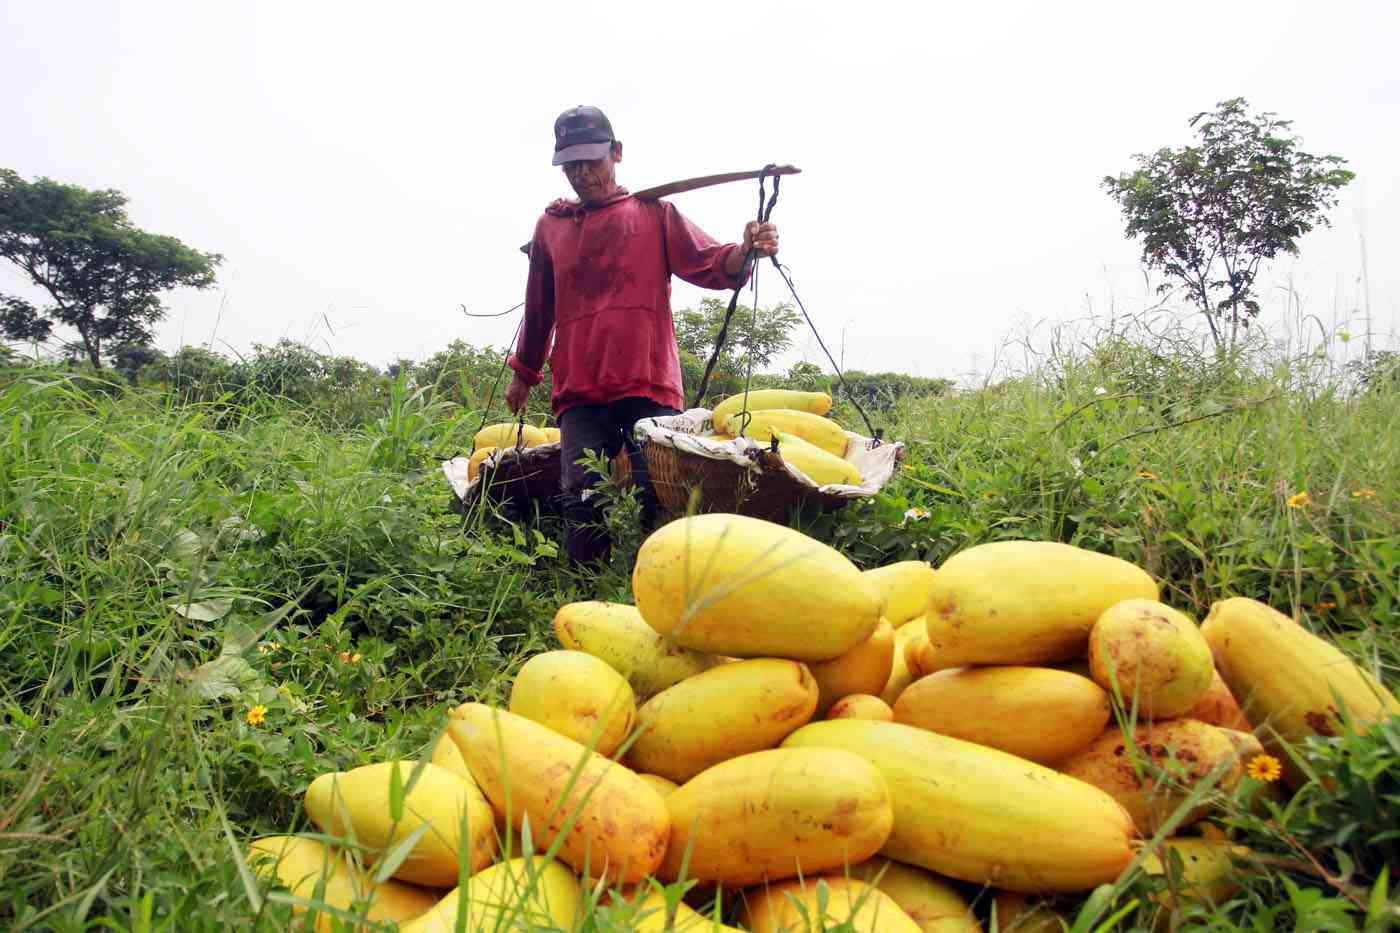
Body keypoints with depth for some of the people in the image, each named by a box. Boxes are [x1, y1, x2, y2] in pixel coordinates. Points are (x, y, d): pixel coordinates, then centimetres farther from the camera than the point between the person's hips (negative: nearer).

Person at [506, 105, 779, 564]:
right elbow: (539, 308, 29)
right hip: (579, 392, 3)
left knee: (657, 500, -8)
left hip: (648, 386, -2)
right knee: (582, 503, -6)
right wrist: (523, 374, 37)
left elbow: (708, 264, -1)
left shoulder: (654, 212, 12)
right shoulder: (550, 226, 19)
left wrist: (745, 250, -24)